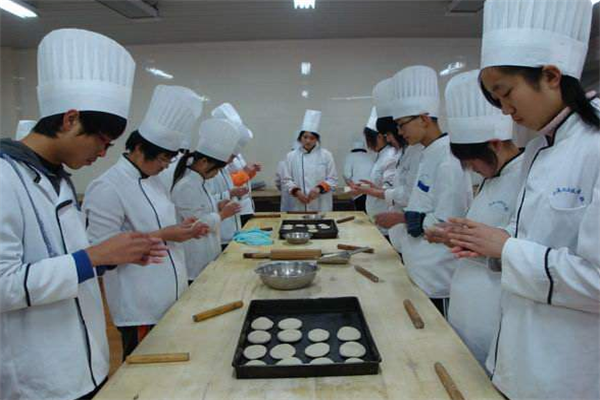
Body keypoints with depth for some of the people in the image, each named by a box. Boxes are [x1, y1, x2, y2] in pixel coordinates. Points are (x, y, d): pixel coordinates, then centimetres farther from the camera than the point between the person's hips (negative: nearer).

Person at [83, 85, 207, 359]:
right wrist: (163, 236, -22)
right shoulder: (108, 188, -18)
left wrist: (181, 231, 0)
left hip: (170, 298, 8)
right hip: (140, 308, -8)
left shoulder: (153, 180, 9)